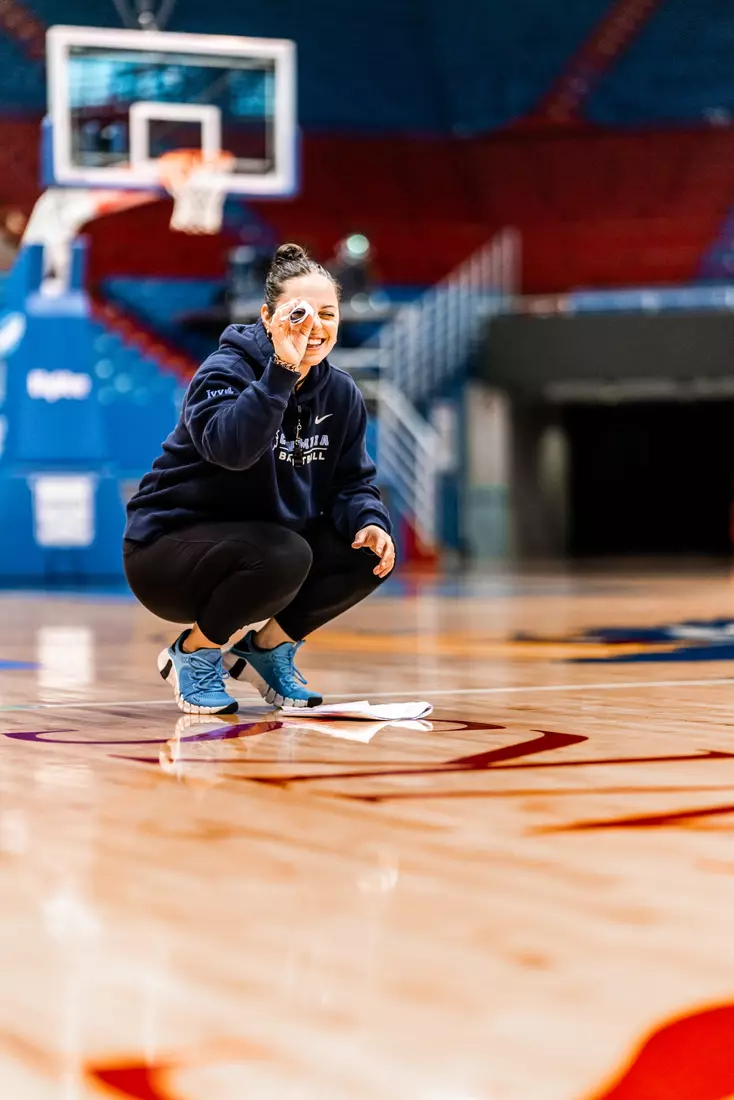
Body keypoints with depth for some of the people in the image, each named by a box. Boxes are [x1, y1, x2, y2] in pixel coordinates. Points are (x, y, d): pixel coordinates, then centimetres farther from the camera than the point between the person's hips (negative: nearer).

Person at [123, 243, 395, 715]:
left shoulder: (341, 394, 2)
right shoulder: (225, 371, -18)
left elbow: (354, 480, 4)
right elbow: (231, 446, -38)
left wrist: (369, 522, -19)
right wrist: (283, 369, -43)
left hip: (267, 543, 7)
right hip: (169, 549, -7)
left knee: (372, 551, -13)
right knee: (284, 555, -35)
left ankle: (268, 646, 8)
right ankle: (195, 651, -7)